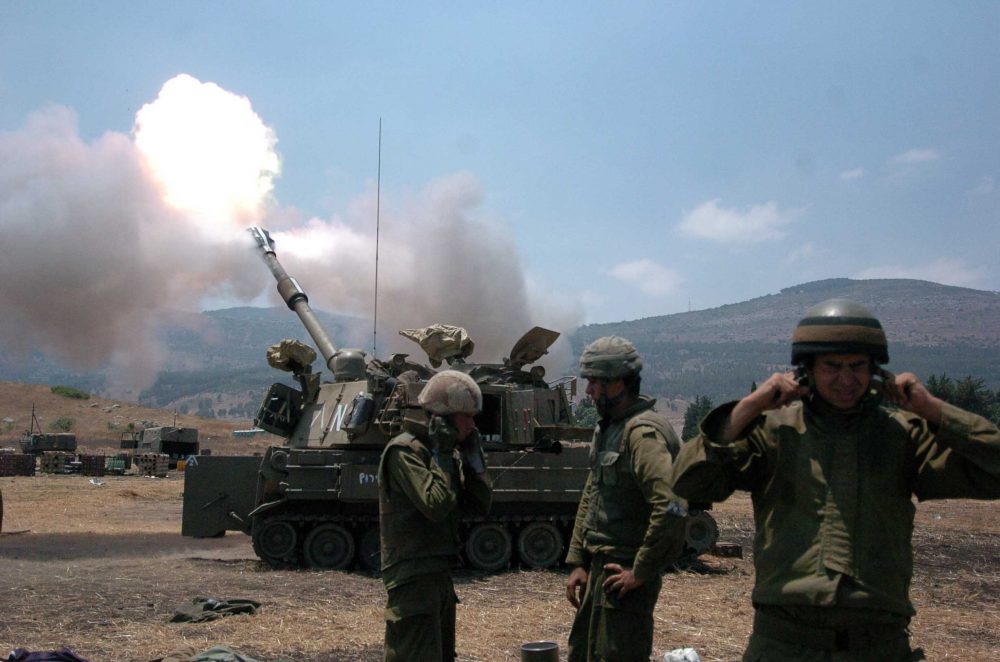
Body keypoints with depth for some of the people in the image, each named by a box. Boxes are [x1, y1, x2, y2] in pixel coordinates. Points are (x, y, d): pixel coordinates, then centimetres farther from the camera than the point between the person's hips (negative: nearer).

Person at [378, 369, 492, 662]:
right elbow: (436, 505, -26)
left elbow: (481, 505, 10)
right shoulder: (404, 451, -15)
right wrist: (442, 454, -17)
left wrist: (472, 454, 3)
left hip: (440, 574, 10)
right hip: (413, 578, -10)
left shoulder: (448, 454, 12)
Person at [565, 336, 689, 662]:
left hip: (625, 577, -10)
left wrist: (641, 572, -21)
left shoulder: (643, 433, -19)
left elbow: (672, 508, -29)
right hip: (598, 568, 10)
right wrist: (578, 562, 11)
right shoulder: (607, 428, 12)